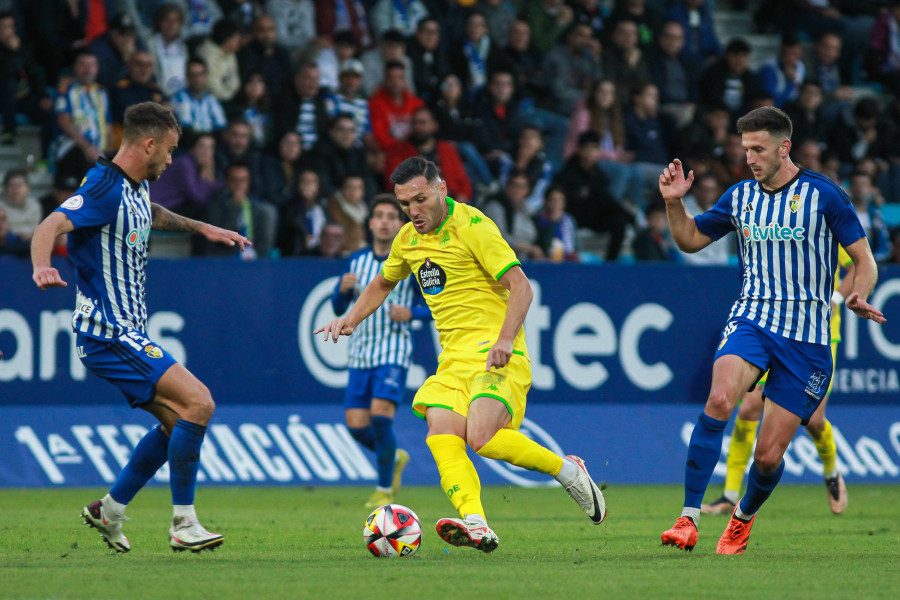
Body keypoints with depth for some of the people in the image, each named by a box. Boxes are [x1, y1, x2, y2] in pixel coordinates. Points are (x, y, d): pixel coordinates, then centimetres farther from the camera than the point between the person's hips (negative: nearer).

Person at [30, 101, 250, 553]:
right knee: (198, 403, -17)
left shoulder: (136, 187, 12)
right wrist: (41, 267, -52)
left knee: (177, 422, 15)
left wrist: (200, 227, 39)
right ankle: (183, 524, -12)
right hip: (109, 334, -10)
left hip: (127, 333, 10)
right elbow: (52, 225, -33)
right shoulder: (105, 189, -18)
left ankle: (109, 511, 22)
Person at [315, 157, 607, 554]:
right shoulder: (408, 239, 14)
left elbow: (521, 286, -15)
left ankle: (567, 472, -3)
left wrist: (505, 340, -28)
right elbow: (382, 284, 35)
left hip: (494, 352, -7)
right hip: (453, 357, 7)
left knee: (483, 438, -25)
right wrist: (350, 320, 19)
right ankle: (476, 525, -33)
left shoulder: (471, 227, -10)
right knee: (442, 437, -19)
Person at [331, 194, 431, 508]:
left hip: (394, 352, -4)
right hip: (360, 353, 4)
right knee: (356, 426, -4)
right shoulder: (357, 260, 11)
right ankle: (395, 458, 27)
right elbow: (338, 308, 13)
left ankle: (385, 489, -5)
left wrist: (411, 312, -18)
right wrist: (343, 289, -9)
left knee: (381, 415, -21)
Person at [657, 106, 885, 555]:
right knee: (719, 400, -29)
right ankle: (688, 518, -29)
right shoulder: (740, 197, 9)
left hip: (807, 338, -2)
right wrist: (673, 202, 3)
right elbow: (690, 239, 22)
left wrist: (858, 297, -21)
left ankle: (743, 517, 32)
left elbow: (865, 261, -1)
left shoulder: (823, 194, -4)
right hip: (752, 318, 2)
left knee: (769, 455, -2)